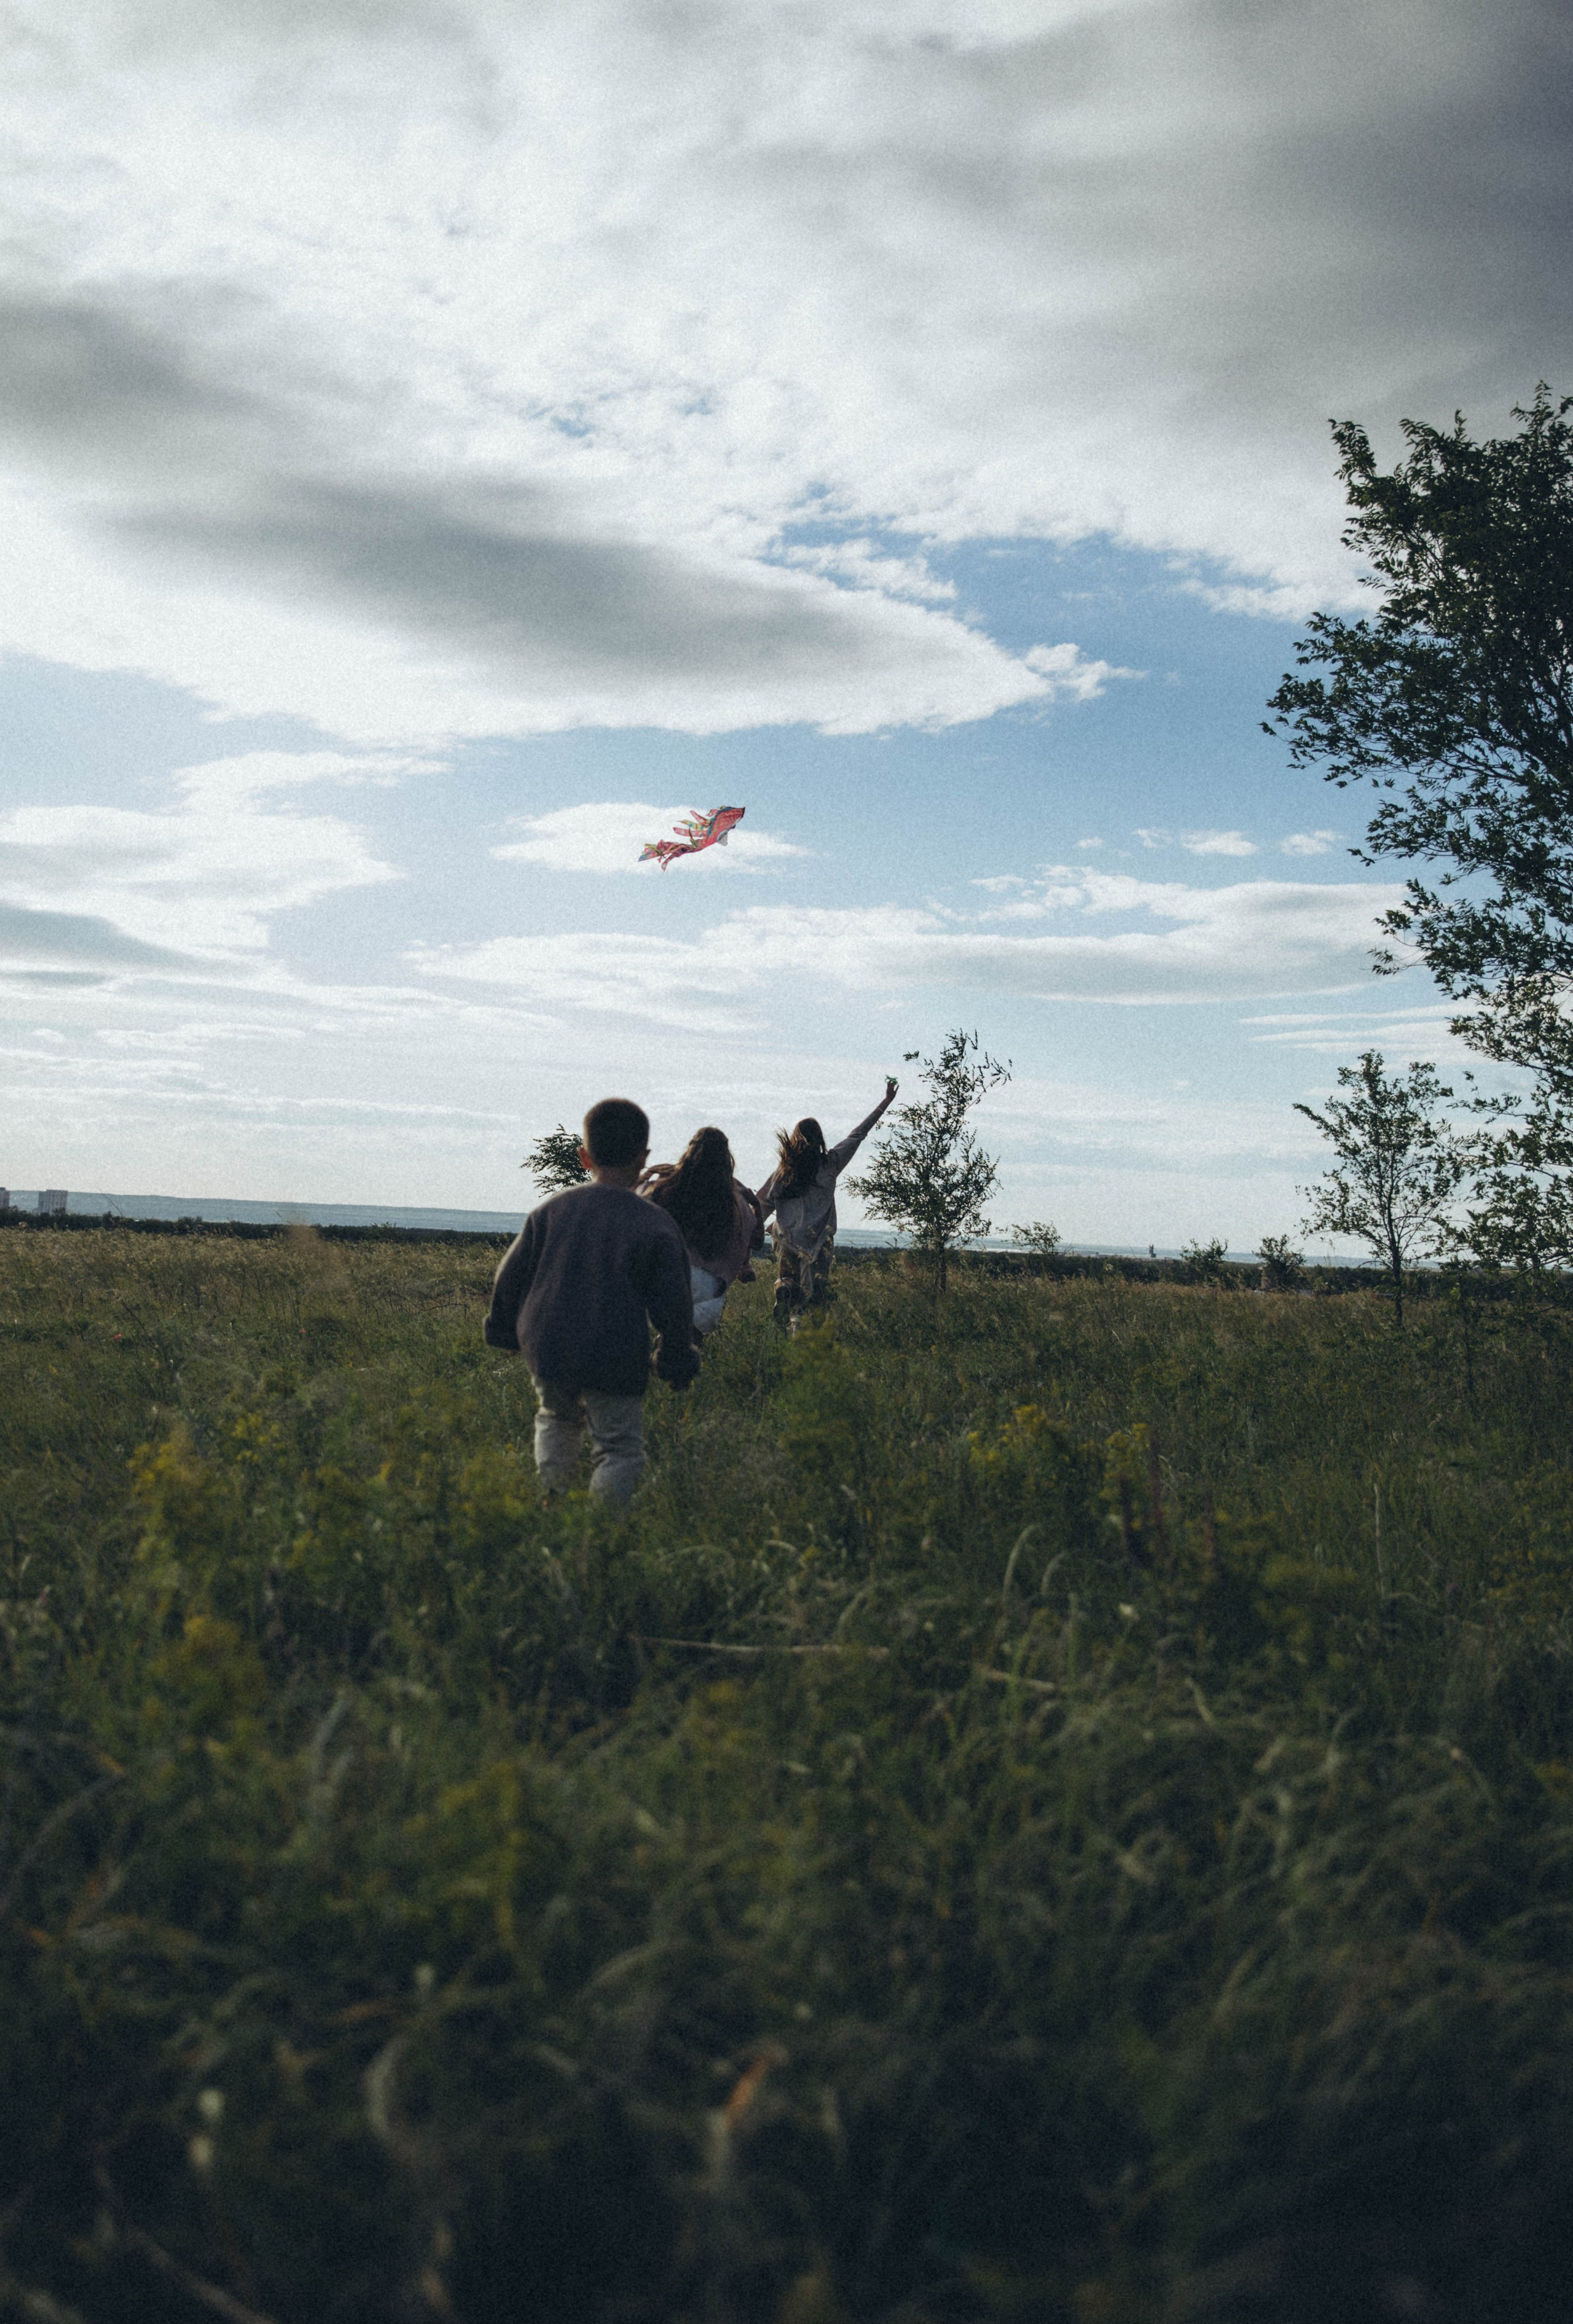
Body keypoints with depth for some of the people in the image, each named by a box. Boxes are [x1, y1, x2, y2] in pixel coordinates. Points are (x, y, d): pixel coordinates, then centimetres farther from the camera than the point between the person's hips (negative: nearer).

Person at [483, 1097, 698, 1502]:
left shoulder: (551, 1211, 3)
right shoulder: (657, 1226, -7)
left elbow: (511, 1276, 8)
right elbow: (673, 1302, -5)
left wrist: (505, 1332, 23)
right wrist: (676, 1362, 8)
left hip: (547, 1349, 4)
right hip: (615, 1362, -4)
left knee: (557, 1419, 29)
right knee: (619, 1449, 6)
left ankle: (553, 1496, 16)